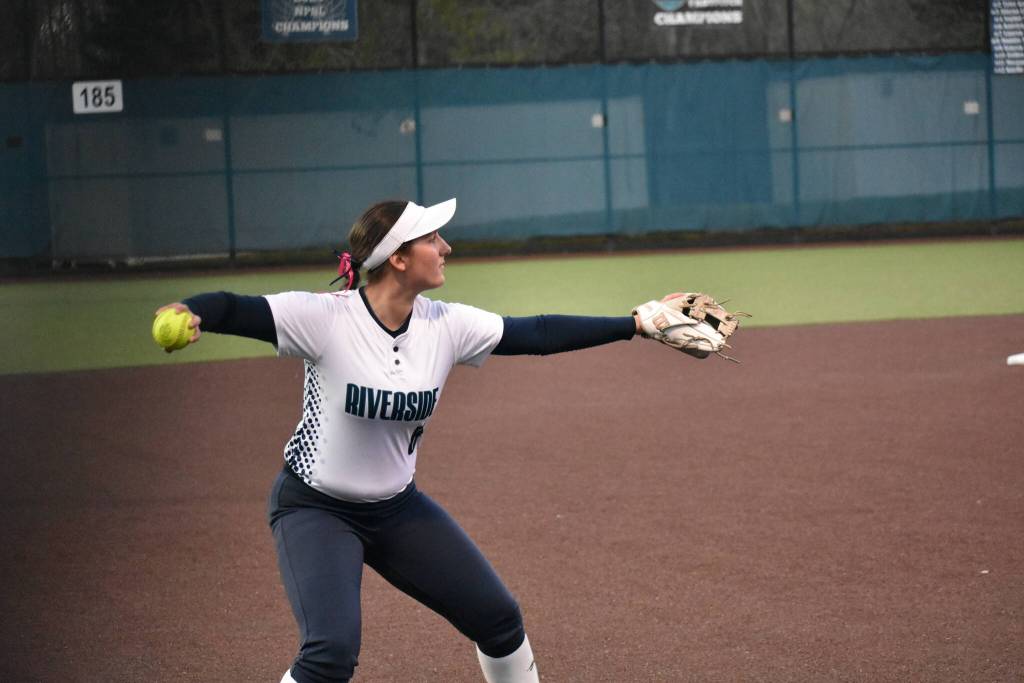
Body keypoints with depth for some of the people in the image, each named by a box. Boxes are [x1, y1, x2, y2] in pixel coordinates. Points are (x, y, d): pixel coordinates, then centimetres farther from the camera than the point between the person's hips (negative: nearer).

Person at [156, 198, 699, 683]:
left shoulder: (447, 327, -8)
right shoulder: (325, 319, -23)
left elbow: (538, 334, -3)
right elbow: (235, 310, -31)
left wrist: (637, 324, -4)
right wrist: (190, 314, -54)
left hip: (397, 508, 6)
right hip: (314, 509, -6)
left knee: (499, 619, 9)